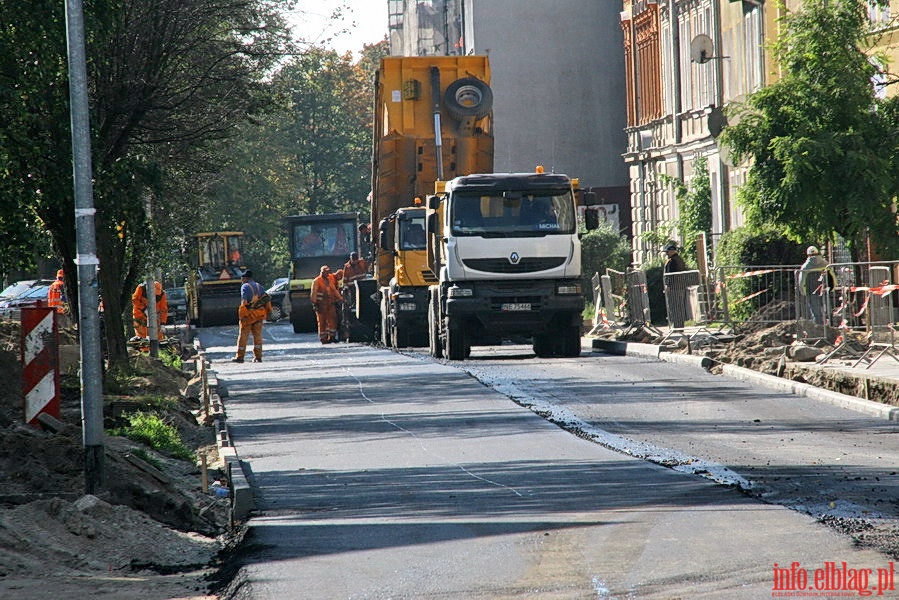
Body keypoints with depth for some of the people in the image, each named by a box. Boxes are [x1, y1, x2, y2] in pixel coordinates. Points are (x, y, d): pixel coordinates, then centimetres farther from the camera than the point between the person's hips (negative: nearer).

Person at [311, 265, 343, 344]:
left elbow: (334, 291, 22)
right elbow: (314, 293, -6)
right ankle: (323, 338, 1)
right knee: (322, 321, -3)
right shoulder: (316, 281, -1)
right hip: (321, 304, -6)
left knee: (332, 320, 0)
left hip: (330, 304, 6)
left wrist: (340, 299, 15)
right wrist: (314, 303, -13)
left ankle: (331, 336, 6)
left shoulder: (330, 280, 18)